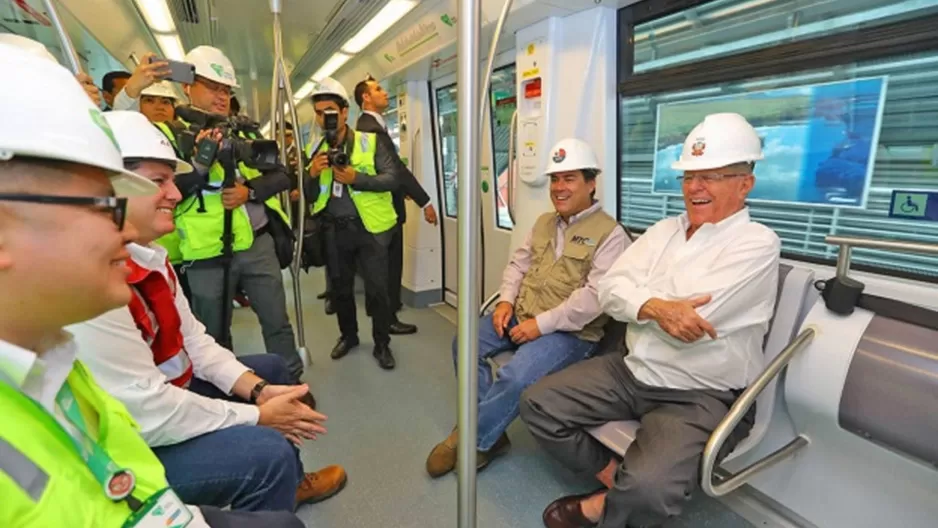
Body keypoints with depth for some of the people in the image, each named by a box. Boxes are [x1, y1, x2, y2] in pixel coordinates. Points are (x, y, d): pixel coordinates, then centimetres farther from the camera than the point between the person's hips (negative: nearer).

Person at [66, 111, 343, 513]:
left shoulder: (149, 255, 2)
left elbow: (192, 338, 4)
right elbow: (147, 414, -30)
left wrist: (258, 389, -8)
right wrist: (257, 415, -19)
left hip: (163, 391, 10)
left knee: (271, 368, 18)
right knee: (268, 452, -27)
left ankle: (290, 483, 34)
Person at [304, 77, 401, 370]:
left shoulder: (370, 142, -5)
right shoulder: (314, 149, 7)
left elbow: (392, 179, -13)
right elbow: (309, 197, 7)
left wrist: (356, 178, -24)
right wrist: (312, 175, -14)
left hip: (369, 228, -4)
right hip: (334, 230, 4)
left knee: (377, 289, -1)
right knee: (340, 288, 15)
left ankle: (382, 344, 17)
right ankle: (348, 335, 37)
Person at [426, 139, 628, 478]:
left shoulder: (610, 233, -10)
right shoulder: (544, 222, 14)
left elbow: (595, 297, -20)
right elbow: (518, 264, 17)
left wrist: (541, 324, -22)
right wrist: (506, 301, -2)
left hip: (569, 332, -7)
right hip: (521, 315, 8)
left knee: (514, 379, -29)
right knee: (465, 344, -6)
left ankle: (470, 441, -1)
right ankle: (489, 433, 4)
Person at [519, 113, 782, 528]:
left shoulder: (757, 244, -11)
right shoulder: (665, 230, 9)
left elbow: (684, 325, -23)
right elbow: (610, 288, -2)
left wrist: (637, 304, -5)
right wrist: (654, 307, -21)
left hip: (701, 397, -6)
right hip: (631, 372, 6)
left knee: (647, 488, -30)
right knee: (537, 404, -1)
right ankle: (617, 479, 13)